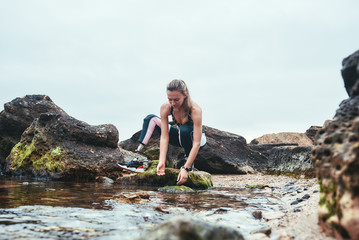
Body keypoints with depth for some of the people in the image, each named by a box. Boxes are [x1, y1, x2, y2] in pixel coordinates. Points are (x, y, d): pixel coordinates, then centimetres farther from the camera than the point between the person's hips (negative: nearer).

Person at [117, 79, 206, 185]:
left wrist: (185, 168, -41)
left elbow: (197, 143, -35)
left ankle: (189, 163, -14)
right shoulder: (165, 107, -23)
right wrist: (162, 162, -35)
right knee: (151, 119, -9)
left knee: (184, 129, -38)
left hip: (196, 138, -4)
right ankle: (138, 159, -17)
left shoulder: (195, 109, -33)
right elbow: (164, 137, -23)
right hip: (181, 137, 5)